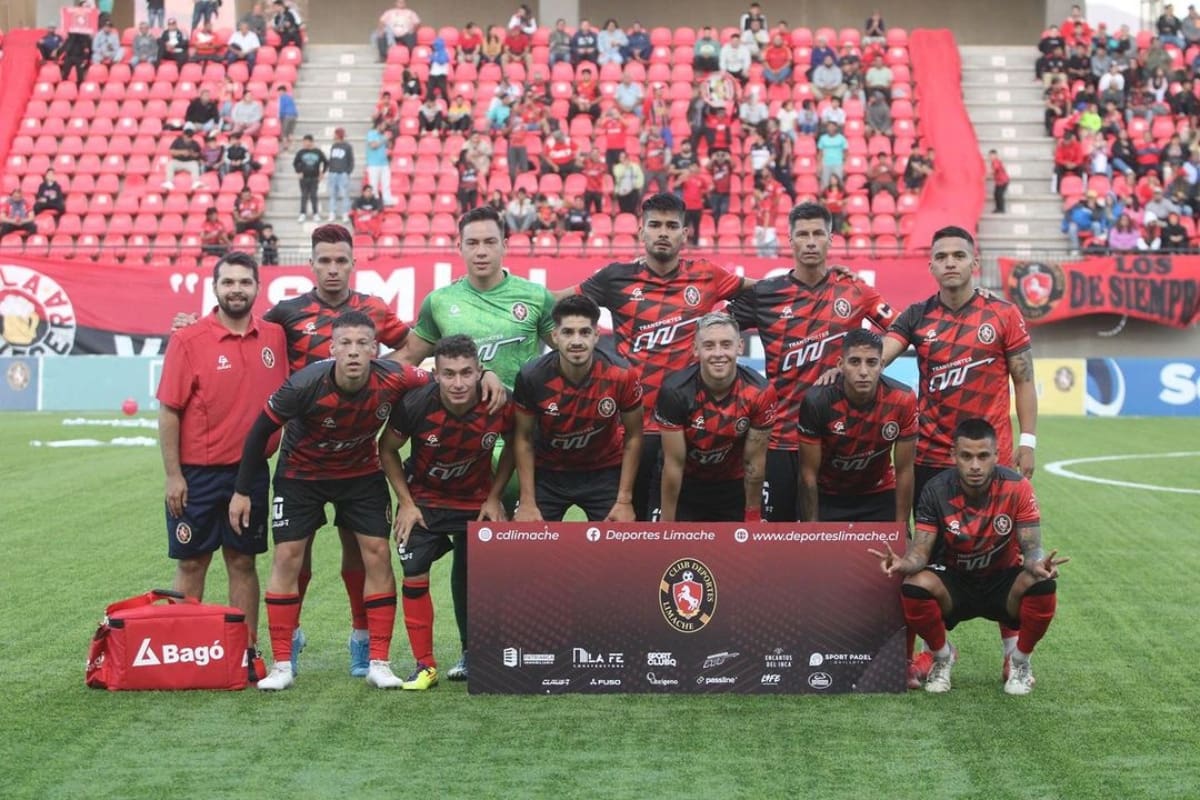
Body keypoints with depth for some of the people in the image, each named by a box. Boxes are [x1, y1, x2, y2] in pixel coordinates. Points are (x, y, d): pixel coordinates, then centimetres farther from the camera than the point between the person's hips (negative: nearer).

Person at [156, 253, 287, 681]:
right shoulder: (188, 340, -7)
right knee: (191, 562, 6)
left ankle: (248, 651, 15)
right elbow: (168, 411, -7)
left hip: (252, 471, 3)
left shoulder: (274, 337, 2)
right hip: (197, 473, -3)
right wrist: (173, 475, -10)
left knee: (243, 561, 10)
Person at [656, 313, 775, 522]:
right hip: (685, 486, -1)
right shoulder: (675, 392, -26)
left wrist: (753, 517, -3)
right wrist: (667, 523, -13)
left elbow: (754, 462, -11)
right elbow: (674, 464, -19)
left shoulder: (759, 393, -22)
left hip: (733, 487, 1)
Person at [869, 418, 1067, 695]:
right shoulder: (937, 491, -16)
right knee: (914, 587, -33)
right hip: (954, 583, 0)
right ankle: (942, 656, 0)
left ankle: (1019, 661, -3)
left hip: (1003, 583, 0)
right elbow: (921, 549, -17)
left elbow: (1031, 547, -19)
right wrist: (904, 563, -43)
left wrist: (1037, 564, -45)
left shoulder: (1017, 487, -18)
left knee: (1043, 585, -33)